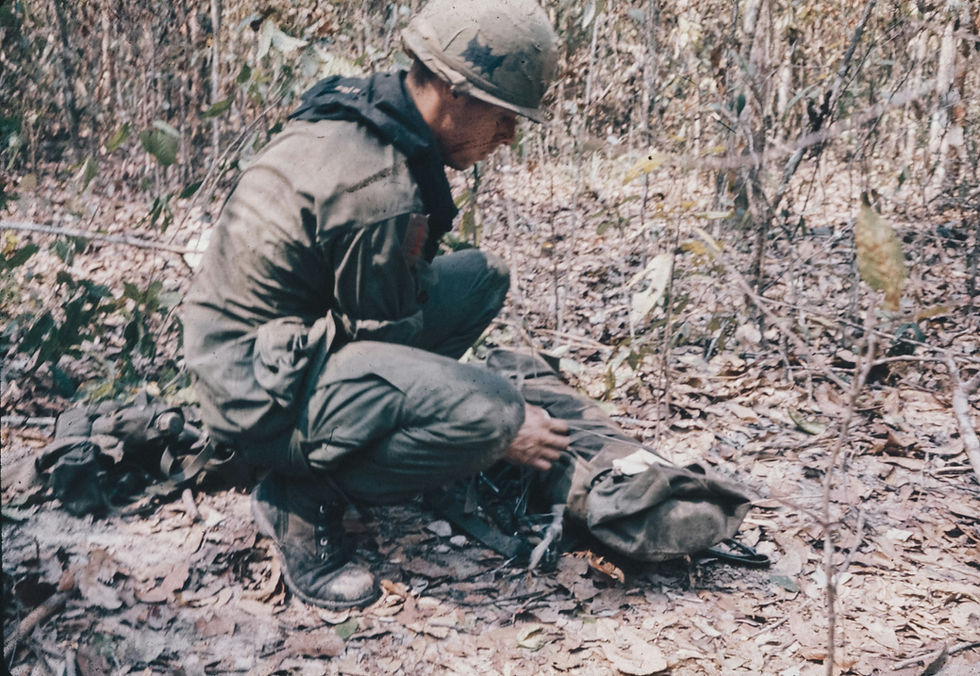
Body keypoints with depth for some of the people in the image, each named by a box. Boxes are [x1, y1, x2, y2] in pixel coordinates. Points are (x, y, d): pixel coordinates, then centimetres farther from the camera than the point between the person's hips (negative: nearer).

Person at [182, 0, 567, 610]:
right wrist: (503, 428, -6)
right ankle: (304, 499, -8)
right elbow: (392, 340, -16)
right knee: (485, 412, -28)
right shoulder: (379, 187, -27)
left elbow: (390, 288, 15)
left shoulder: (359, 108, 4)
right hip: (260, 389, -10)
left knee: (483, 274, 9)